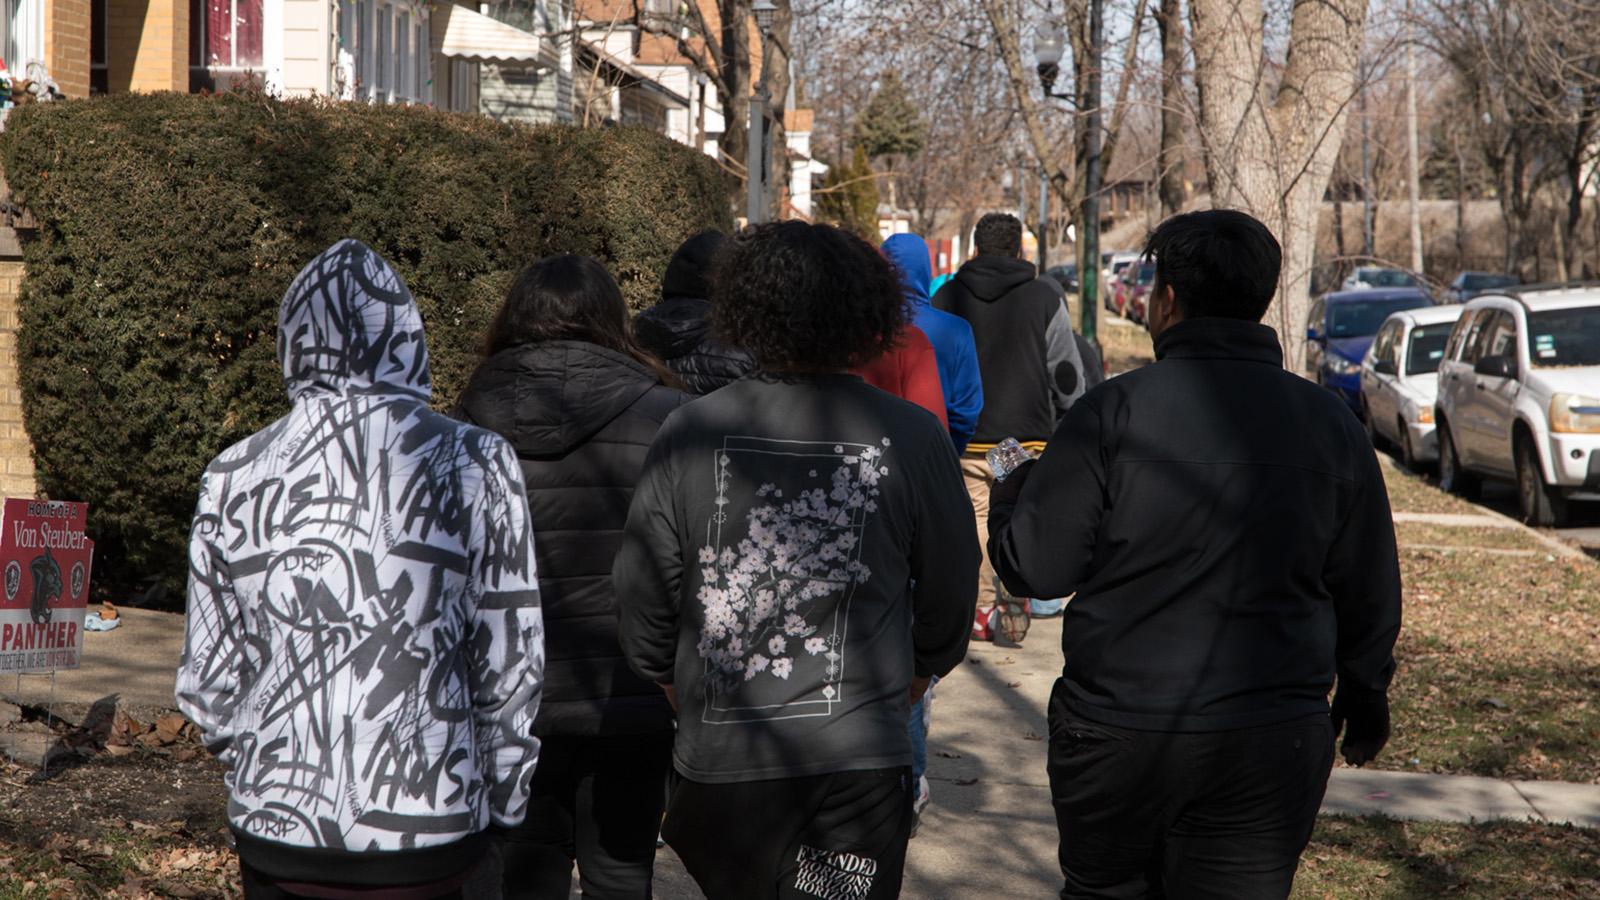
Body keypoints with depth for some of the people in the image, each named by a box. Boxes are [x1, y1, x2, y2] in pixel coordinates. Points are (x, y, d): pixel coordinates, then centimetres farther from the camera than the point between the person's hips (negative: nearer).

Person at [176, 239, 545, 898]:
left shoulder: (234, 477, -2)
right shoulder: (474, 465, -8)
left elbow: (209, 675, 4)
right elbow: (511, 659, -4)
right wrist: (503, 802, 11)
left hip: (275, 825, 2)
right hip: (426, 825, -2)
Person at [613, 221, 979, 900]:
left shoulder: (688, 434, -4)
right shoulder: (912, 437, -6)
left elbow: (642, 610, 2)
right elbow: (949, 606, 5)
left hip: (716, 766, 2)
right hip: (856, 767, -1)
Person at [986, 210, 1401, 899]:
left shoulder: (1113, 412, -11)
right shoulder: (1332, 425, 2)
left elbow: (1036, 567, -8)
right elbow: (1369, 594, 9)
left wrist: (1010, 498, 14)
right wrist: (1364, 698, 26)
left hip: (1119, 734, -2)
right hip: (1276, 740, 2)